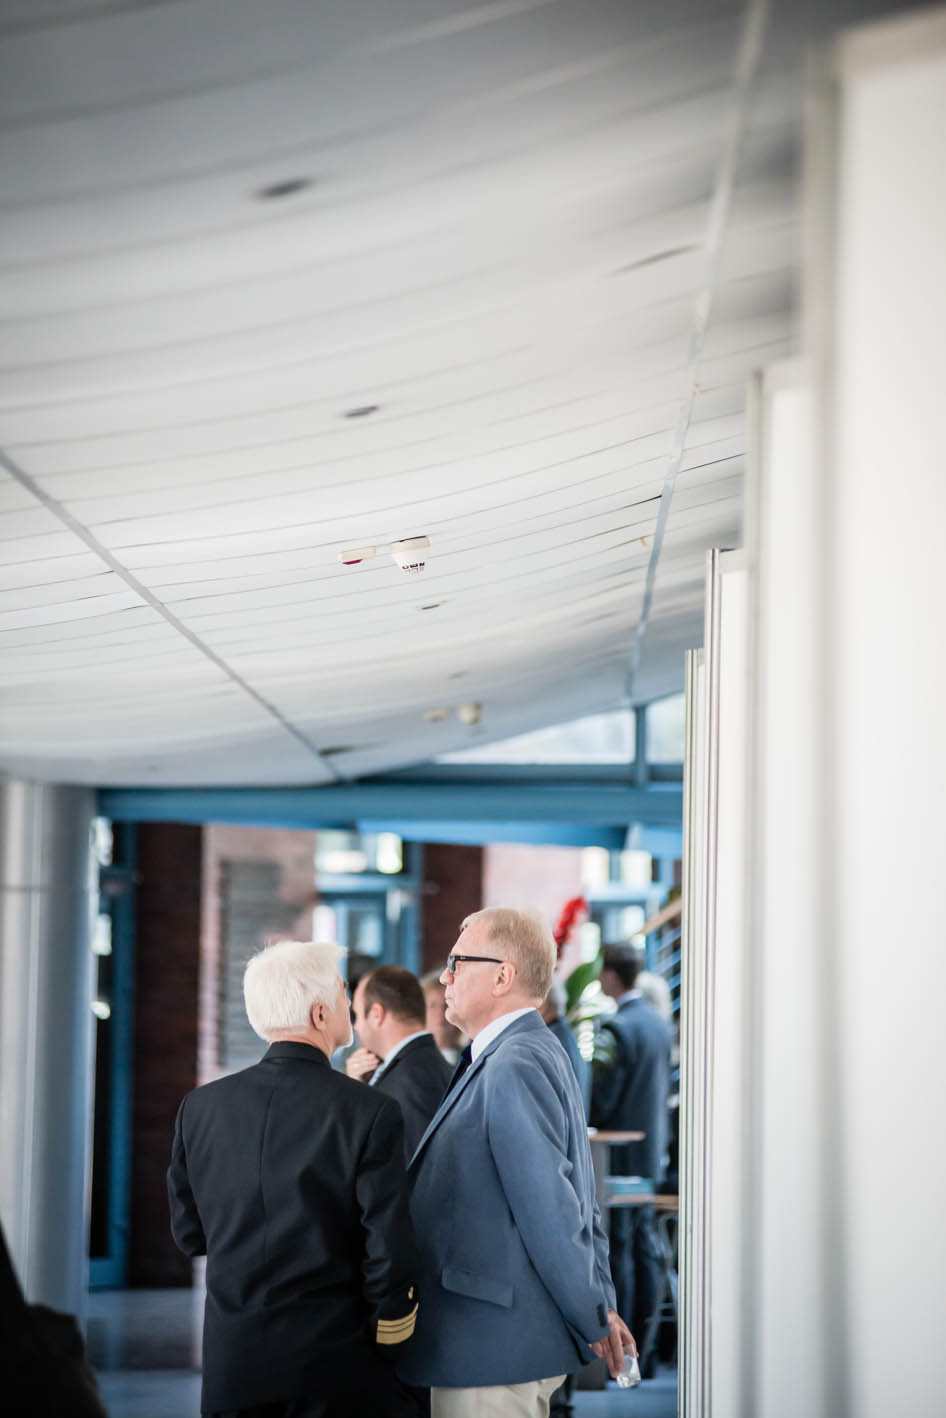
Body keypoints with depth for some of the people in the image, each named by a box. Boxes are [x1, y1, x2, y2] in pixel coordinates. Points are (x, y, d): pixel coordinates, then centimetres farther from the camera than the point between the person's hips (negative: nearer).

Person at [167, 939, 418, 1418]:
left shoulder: (200, 1106, -1)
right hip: (334, 1360, -3)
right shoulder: (371, 1112, -13)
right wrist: (389, 1333, 2)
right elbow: (390, 1252, -13)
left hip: (232, 1362, 3)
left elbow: (189, 1233, 8)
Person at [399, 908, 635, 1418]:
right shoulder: (538, 1055, 16)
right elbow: (579, 1198, 17)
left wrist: (592, 1320, -11)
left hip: (491, 1342, -10)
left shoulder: (513, 1067, -18)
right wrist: (601, 1302, 15)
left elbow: (549, 1208, -19)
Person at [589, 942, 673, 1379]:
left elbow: (600, 1101, -18)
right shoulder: (659, 1022, 8)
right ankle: (644, 1351, 14)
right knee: (645, 1247, 10)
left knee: (617, 1249, -3)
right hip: (652, 1153, 8)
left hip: (620, 1157, -8)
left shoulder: (617, 1028, -18)